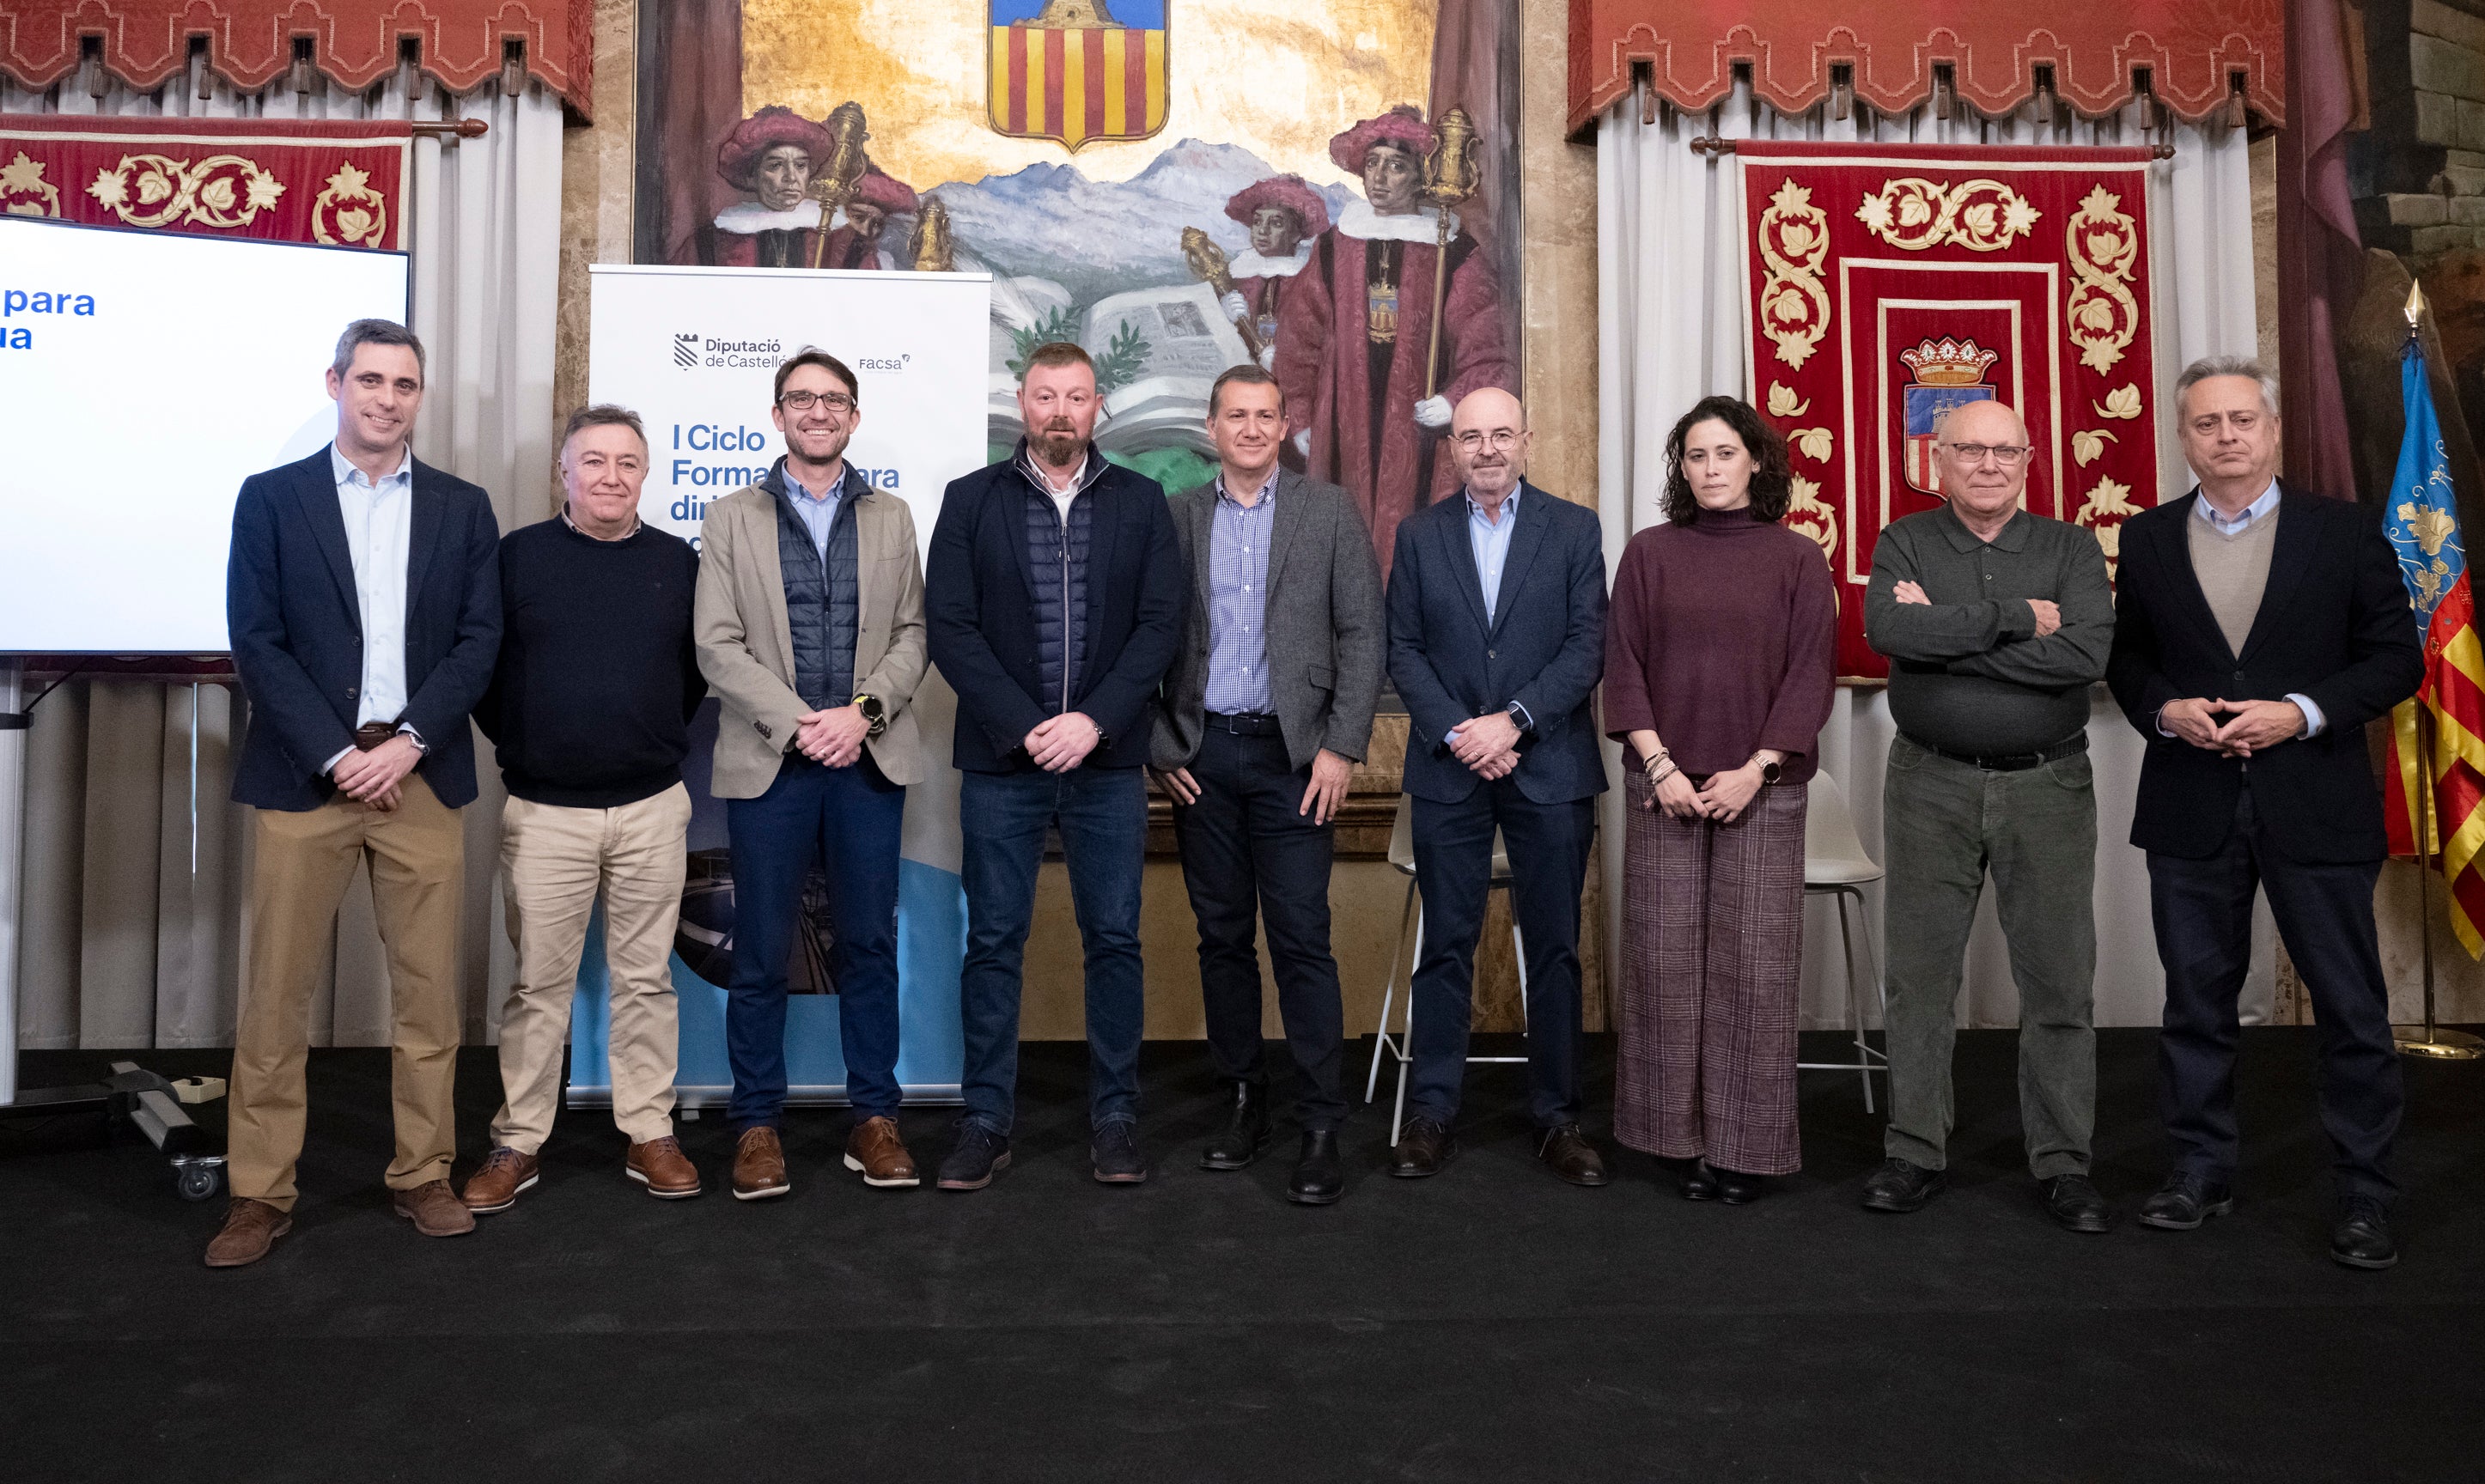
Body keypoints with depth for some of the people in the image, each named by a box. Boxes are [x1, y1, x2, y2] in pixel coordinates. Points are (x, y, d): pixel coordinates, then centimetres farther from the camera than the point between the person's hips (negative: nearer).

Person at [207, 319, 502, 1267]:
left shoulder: (463, 509, 10)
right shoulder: (271, 498, 6)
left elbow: (477, 641, 3)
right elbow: (257, 643, -1)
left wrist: (405, 744, -9)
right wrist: (340, 756, -10)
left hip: (421, 777, 1)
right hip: (303, 776, -1)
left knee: (428, 989, 4)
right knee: (278, 992, 2)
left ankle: (422, 1173, 17)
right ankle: (261, 1193, 13)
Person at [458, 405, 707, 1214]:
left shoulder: (679, 562, 5)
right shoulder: (517, 555, 1)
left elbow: (700, 666, 14)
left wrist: (661, 737, 9)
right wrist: (516, 743, 4)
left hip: (652, 807, 1)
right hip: (544, 811, -1)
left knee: (646, 976, 8)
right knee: (538, 982, 5)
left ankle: (649, 1134, 18)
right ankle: (518, 1143, 16)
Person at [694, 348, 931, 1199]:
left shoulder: (891, 518, 13)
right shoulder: (730, 520, 7)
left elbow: (912, 634, 6)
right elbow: (718, 646, -2)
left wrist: (864, 711, -10)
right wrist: (799, 723, -13)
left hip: (870, 760, 2)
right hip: (768, 762, -1)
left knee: (868, 943, 6)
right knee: (761, 952, 3)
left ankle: (874, 1118, 16)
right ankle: (757, 1123, 15)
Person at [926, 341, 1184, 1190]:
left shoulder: (1140, 502, 7)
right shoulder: (971, 501, 5)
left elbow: (1161, 625, 0)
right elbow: (950, 628, -2)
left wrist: (1093, 720, -13)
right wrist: (1023, 727, -12)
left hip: (1107, 759, 1)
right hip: (1000, 760, 0)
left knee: (1114, 939, 6)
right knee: (993, 943, 4)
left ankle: (1115, 1117, 18)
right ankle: (986, 1123, 15)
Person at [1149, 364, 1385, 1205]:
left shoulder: (1328, 512, 4)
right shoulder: (1176, 517, 8)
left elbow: (1362, 635, 0)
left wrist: (1341, 747, -8)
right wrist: (1161, 749, 1)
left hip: (1292, 753, -2)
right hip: (1201, 755, 3)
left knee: (1301, 940, -4)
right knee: (1222, 936, 9)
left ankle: (1322, 1127, 2)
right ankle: (1243, 1101, 22)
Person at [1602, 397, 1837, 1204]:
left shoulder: (1797, 558, 5)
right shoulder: (1649, 553, 7)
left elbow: (1812, 674, 1)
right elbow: (1623, 667, 3)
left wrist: (1754, 770, -9)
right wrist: (1660, 765, -7)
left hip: (1762, 788, -1)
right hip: (1664, 784, 1)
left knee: (1755, 962, 0)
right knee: (1667, 957, 2)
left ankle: (1748, 1143, 11)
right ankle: (1683, 1134, 14)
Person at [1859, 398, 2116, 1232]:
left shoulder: (2070, 548, 5)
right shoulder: (1905, 544, 4)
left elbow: (2086, 653, -13)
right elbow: (1886, 629, -17)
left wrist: (1946, 634, -14)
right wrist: (2014, 618, -15)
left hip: (2047, 786, 0)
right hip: (1930, 785, 0)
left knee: (2059, 981, 4)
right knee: (1920, 976, 6)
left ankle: (2062, 1163, 17)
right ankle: (1916, 1154, 17)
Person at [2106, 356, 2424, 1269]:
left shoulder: (2346, 532, 2)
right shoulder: (2147, 539, 7)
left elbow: (2396, 658, 0)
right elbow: (2124, 657, 11)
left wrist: (2303, 712, -15)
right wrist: (2165, 709, -9)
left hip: (2315, 807, -2)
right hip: (2191, 808, 2)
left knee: (2351, 1005, 3)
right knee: (2196, 998, 10)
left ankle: (2364, 1195, 16)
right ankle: (2202, 1169, 23)